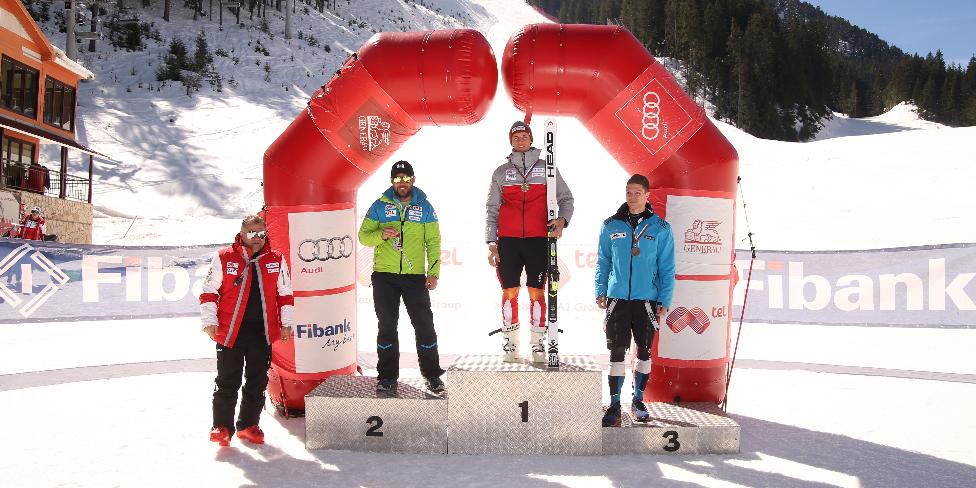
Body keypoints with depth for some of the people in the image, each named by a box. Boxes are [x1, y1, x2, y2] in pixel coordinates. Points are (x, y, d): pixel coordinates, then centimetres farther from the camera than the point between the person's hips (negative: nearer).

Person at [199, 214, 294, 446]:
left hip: (263, 331, 3)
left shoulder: (276, 260, 5)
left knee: (257, 382, 10)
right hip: (230, 331, -2)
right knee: (227, 382, 2)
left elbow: (285, 294, 12)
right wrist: (209, 321, -2)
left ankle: (248, 425, 23)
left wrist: (286, 323, 8)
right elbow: (209, 292, 3)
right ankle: (222, 426, 14)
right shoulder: (223, 258, -1)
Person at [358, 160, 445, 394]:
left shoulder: (424, 207, 6)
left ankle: (432, 375, 15)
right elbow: (363, 236, 4)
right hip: (384, 277, 0)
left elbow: (433, 241, 5)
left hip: (415, 277, 0)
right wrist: (381, 235, -18)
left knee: (424, 325, 2)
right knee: (387, 326, 6)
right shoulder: (380, 206, 5)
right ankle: (387, 376, 17)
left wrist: (434, 273, -4)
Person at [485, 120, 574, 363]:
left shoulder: (546, 168, 8)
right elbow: (492, 210, 11)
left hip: (539, 240, -1)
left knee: (537, 293, 0)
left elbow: (566, 198, 11)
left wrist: (562, 219, -10)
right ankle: (509, 345, 10)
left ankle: (538, 344, 8)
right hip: (508, 241, 1)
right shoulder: (501, 172, 11)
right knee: (510, 292, 2)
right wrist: (491, 244, 3)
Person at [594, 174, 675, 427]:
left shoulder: (660, 228, 2)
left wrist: (664, 302, -3)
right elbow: (603, 262, 11)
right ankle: (615, 406, 8)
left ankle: (638, 400, 26)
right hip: (617, 299, 0)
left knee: (644, 352, 9)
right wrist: (600, 292, 2)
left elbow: (667, 269, 3)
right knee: (616, 353, 0)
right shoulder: (611, 226, 5)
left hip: (647, 300, 0)